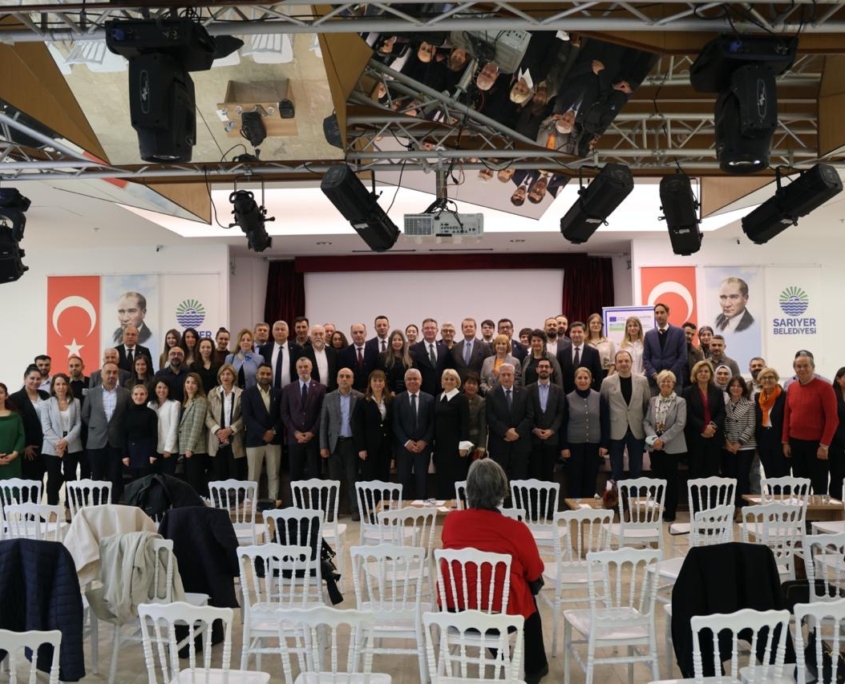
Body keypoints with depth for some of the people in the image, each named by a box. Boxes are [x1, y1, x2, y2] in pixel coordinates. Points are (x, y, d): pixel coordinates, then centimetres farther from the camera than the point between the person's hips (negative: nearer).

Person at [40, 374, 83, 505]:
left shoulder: (76, 402, 6)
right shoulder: (47, 404, 3)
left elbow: (78, 424, 0)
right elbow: (46, 427, -4)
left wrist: (66, 440, -14)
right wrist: (57, 442, -16)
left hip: (72, 447, 1)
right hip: (52, 448, -1)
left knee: (71, 478, 6)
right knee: (53, 479, 1)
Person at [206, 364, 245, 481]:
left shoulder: (241, 393, 1)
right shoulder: (212, 393, 7)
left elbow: (244, 416, -4)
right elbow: (208, 416, 2)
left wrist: (230, 429, -14)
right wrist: (218, 430, -13)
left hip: (235, 441, -2)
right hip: (217, 441, 2)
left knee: (236, 477, 2)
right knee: (219, 476, 6)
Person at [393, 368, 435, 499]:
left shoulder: (429, 399, 5)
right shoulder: (398, 399, 5)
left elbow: (432, 423, 2)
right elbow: (395, 424, 0)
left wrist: (424, 441, -9)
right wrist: (406, 441, -10)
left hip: (423, 446, 0)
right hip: (404, 446, 0)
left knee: (422, 479, 3)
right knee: (404, 479, 1)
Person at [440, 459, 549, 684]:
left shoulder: (451, 520, -9)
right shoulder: (516, 529, -18)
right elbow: (535, 574, -1)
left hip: (454, 609, 3)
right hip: (501, 614, -3)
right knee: (530, 592, 30)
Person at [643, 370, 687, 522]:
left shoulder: (680, 402, -3)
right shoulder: (652, 401, 8)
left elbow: (680, 424, -12)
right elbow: (646, 421, 2)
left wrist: (663, 439, -17)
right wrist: (654, 438, -15)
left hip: (672, 447, -3)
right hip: (654, 446, 3)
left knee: (671, 479, 3)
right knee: (657, 478, 8)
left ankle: (670, 512, 12)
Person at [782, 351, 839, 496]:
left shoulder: (824, 387, -8)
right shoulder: (791, 388, 8)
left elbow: (832, 418, -11)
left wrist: (824, 445, -14)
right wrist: (785, 441, 8)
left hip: (816, 444, -5)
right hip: (795, 443, 5)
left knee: (819, 486, 1)